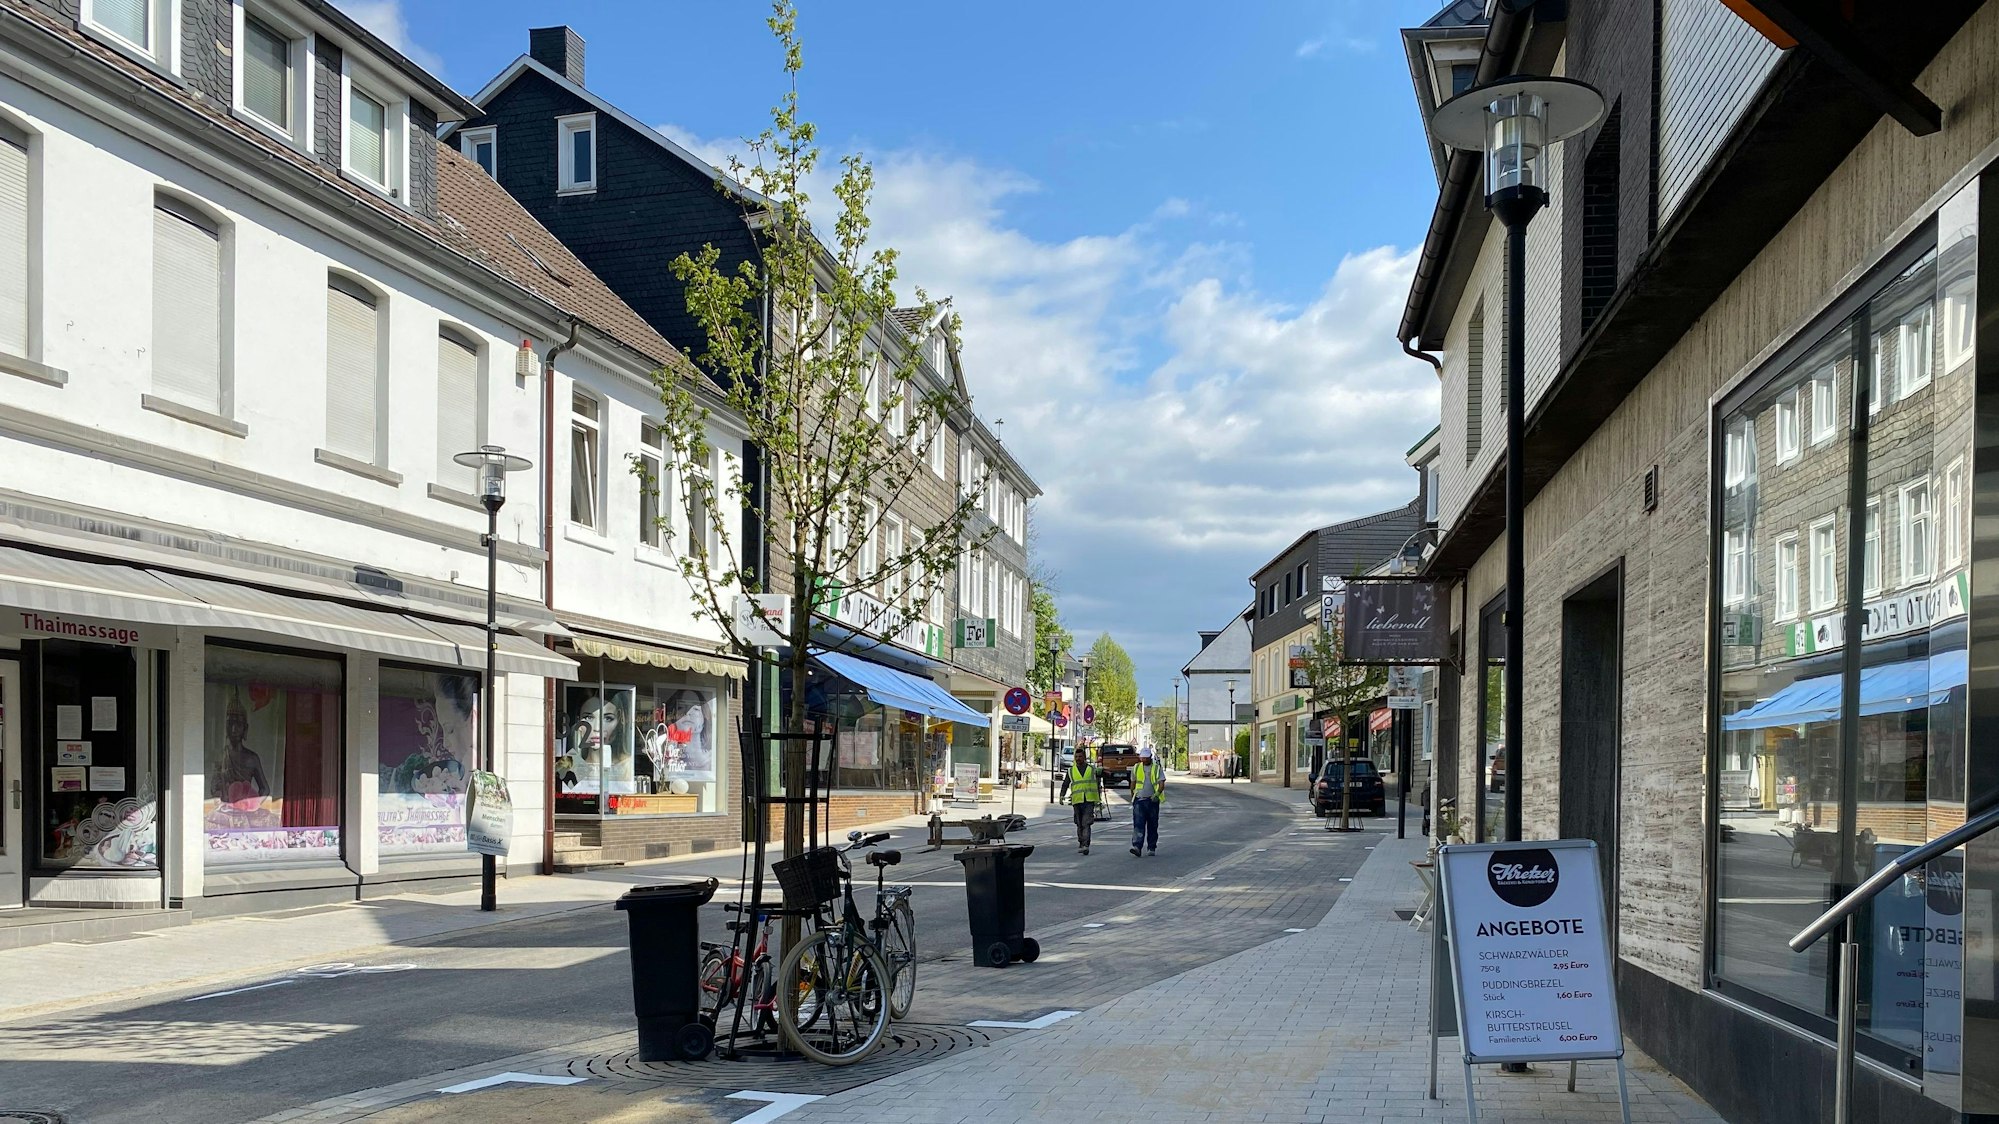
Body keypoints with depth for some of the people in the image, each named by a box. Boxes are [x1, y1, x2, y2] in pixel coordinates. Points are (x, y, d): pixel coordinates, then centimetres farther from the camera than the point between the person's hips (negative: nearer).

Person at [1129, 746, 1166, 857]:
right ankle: (1137, 847, -23)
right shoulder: (1136, 768, 9)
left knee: (1153, 825, 6)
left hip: (1152, 800, -1)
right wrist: (1132, 797, 22)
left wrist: (1157, 793, -24)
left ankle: (1152, 848, 17)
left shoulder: (1157, 768, 2)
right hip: (1139, 800, 1)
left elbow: (1162, 783, -7)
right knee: (1138, 824, -12)